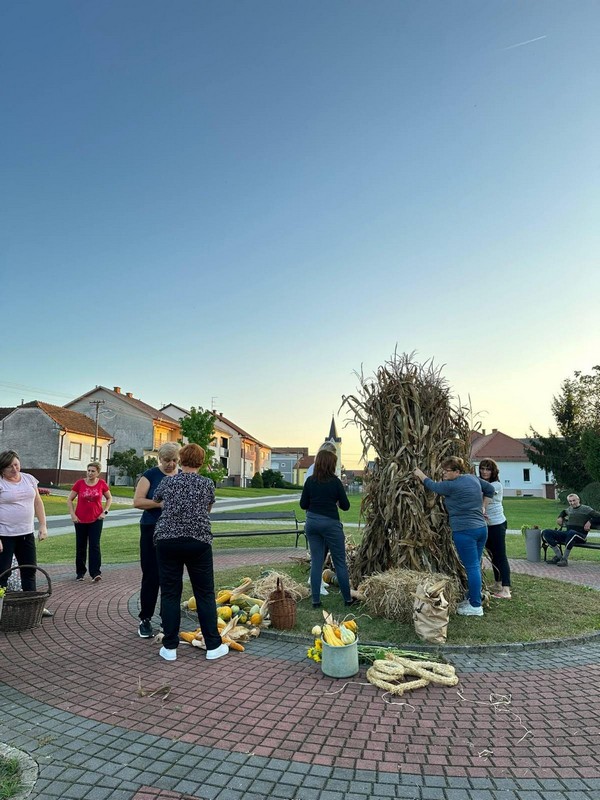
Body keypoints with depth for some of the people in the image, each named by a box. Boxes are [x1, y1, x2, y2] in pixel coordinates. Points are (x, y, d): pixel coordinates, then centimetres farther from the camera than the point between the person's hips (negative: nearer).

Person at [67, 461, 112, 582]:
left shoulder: (101, 484, -3)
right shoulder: (80, 483, -4)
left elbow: (109, 498, 11)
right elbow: (69, 499, 3)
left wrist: (105, 511, 0)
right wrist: (73, 514, -5)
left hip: (96, 520, -1)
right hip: (80, 520, 1)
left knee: (94, 546, -7)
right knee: (81, 547, 10)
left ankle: (96, 573, -7)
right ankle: (80, 572, 23)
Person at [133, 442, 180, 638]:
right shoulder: (151, 475, -2)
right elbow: (137, 501, -8)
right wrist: (159, 503, -20)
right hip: (152, 531, -2)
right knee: (151, 576, 1)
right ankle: (145, 620, 16)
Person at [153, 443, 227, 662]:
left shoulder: (167, 481, 5)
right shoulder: (208, 484, 4)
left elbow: (156, 500, 25)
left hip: (167, 540, 1)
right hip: (199, 542, -1)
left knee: (170, 593, 9)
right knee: (205, 593, 8)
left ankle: (170, 647, 14)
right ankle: (213, 646, 14)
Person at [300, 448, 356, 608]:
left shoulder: (310, 481, 0)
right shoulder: (335, 481, -10)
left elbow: (303, 504, 3)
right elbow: (345, 505, -4)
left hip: (312, 522, 4)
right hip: (330, 523, -4)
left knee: (316, 561, 10)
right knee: (340, 562, 8)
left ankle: (316, 600, 12)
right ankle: (348, 599, 17)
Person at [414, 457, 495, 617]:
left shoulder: (452, 486, -14)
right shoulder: (473, 478, 9)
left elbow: (432, 485, 1)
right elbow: (490, 489, 22)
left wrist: (420, 474, 17)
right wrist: (482, 507, 21)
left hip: (464, 532, -9)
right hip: (481, 528, 9)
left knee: (471, 567, -3)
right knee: (475, 566, 15)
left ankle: (476, 606, 4)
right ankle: (473, 599, 26)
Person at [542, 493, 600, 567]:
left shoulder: (586, 509, 5)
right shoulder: (569, 509, 22)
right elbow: (563, 512, 47)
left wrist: (590, 522, -13)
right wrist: (560, 517, 28)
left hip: (581, 535, -6)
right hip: (567, 533, 6)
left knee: (571, 532, -44)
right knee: (546, 532, -12)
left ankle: (565, 559, -31)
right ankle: (558, 555, -14)